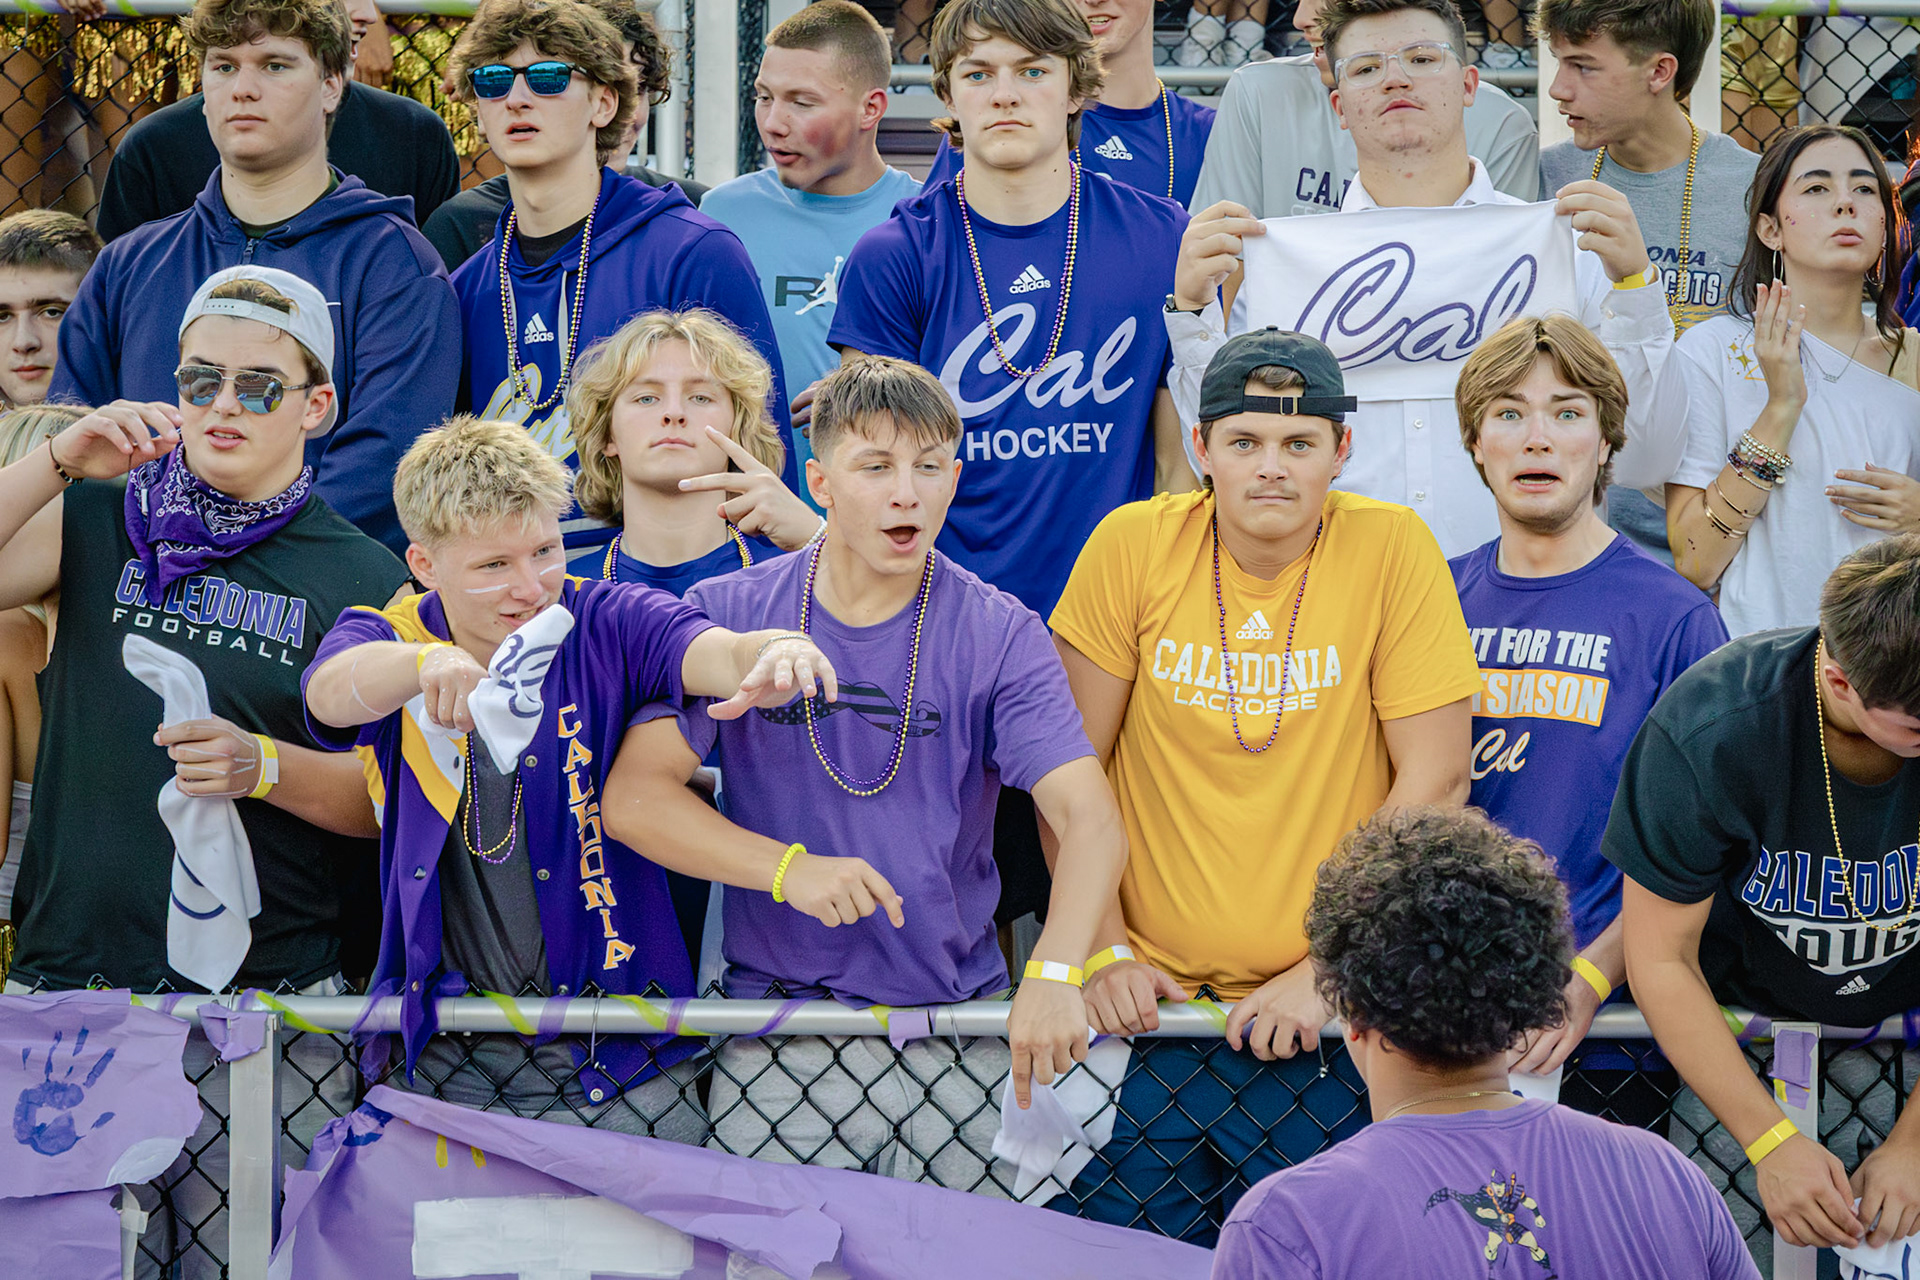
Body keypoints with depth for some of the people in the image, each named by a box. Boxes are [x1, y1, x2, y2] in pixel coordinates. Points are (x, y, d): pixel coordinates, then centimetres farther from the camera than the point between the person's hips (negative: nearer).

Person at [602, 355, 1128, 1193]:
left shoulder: (999, 636, -2)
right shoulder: (730, 615, 0)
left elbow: (1088, 818, -12)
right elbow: (633, 799, -6)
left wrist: (1054, 972, -30)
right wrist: (790, 869, -20)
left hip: (959, 1034, 0)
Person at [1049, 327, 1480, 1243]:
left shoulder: (1392, 549, -6)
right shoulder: (1133, 546, -3)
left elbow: (1433, 780, -7)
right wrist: (1102, 951, -5)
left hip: (1324, 1022, -1)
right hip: (1149, 997, 1)